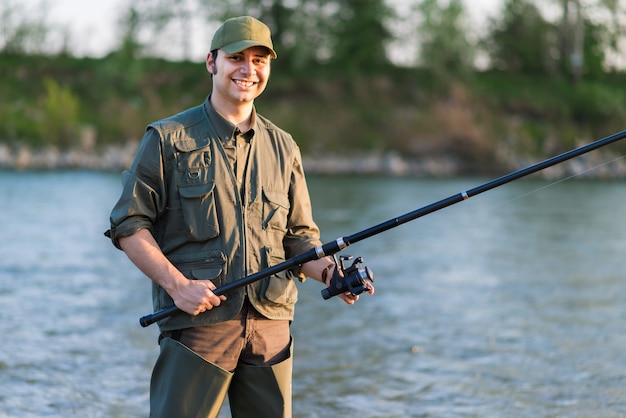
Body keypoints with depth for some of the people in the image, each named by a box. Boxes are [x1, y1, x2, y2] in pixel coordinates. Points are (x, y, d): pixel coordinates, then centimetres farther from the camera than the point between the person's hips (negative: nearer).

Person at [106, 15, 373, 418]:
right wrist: (177, 284, -13)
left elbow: (299, 234, 17)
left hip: (271, 326, 4)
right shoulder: (169, 139, 2)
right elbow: (129, 225, -1)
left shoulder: (283, 147, 14)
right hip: (197, 321, -4)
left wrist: (326, 269, -5)